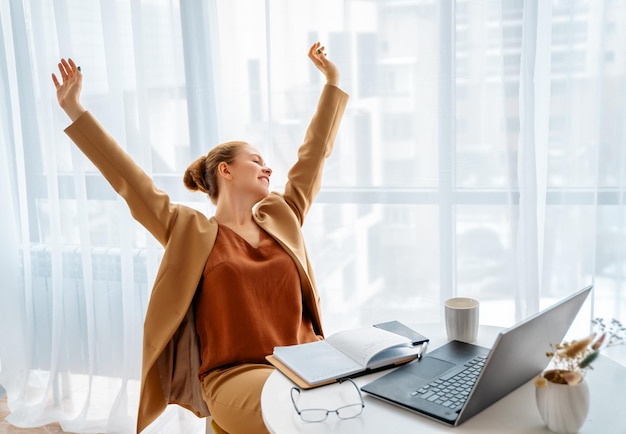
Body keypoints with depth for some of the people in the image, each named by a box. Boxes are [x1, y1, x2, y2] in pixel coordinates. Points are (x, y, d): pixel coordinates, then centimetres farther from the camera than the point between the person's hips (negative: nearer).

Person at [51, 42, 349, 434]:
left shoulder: (282, 219, 12)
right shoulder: (193, 234, 1)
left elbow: (314, 153, 18)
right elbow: (127, 178, -2)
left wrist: (333, 82, 23)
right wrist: (74, 111, -3)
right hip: (237, 375, -5)